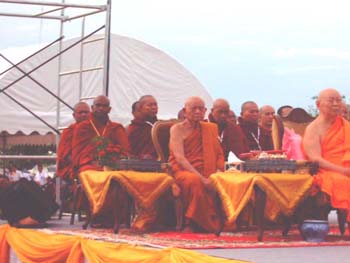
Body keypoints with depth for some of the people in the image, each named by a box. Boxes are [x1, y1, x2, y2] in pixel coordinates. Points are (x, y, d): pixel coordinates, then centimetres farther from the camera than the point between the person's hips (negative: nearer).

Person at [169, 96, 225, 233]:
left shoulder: (211, 128, 19)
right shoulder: (177, 129, 3)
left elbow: (219, 154, 18)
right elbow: (179, 157, -9)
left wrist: (219, 172, -5)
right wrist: (201, 177, -21)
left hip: (207, 173, 4)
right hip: (182, 171, -4)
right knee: (194, 181, -39)